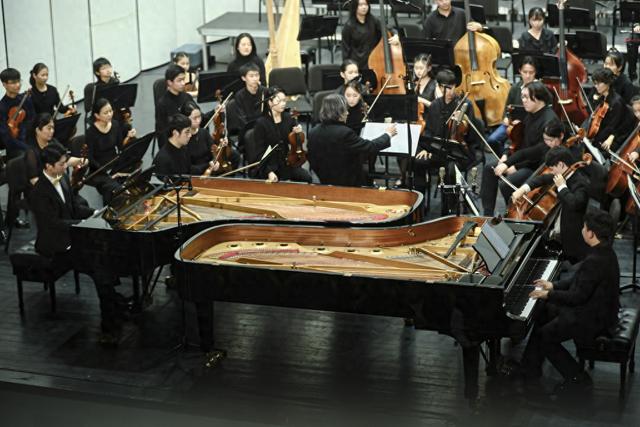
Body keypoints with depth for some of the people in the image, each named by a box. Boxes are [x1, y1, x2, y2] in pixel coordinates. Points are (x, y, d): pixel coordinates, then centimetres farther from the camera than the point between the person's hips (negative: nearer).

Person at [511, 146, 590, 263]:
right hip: (557, 233, 9)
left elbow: (574, 204, -40)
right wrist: (523, 189, -1)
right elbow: (543, 178, 14)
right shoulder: (564, 176, 3)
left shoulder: (581, 183, -22)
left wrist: (562, 187, -26)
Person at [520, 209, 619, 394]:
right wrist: (553, 285, 8)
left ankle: (577, 378, 6)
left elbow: (577, 297, -28)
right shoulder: (604, 251, 1)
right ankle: (530, 368, 23)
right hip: (598, 307, 10)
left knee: (544, 337, -3)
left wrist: (548, 294, -15)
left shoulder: (595, 261, -31)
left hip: (593, 319, -10)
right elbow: (579, 279, 13)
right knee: (543, 312, 17)